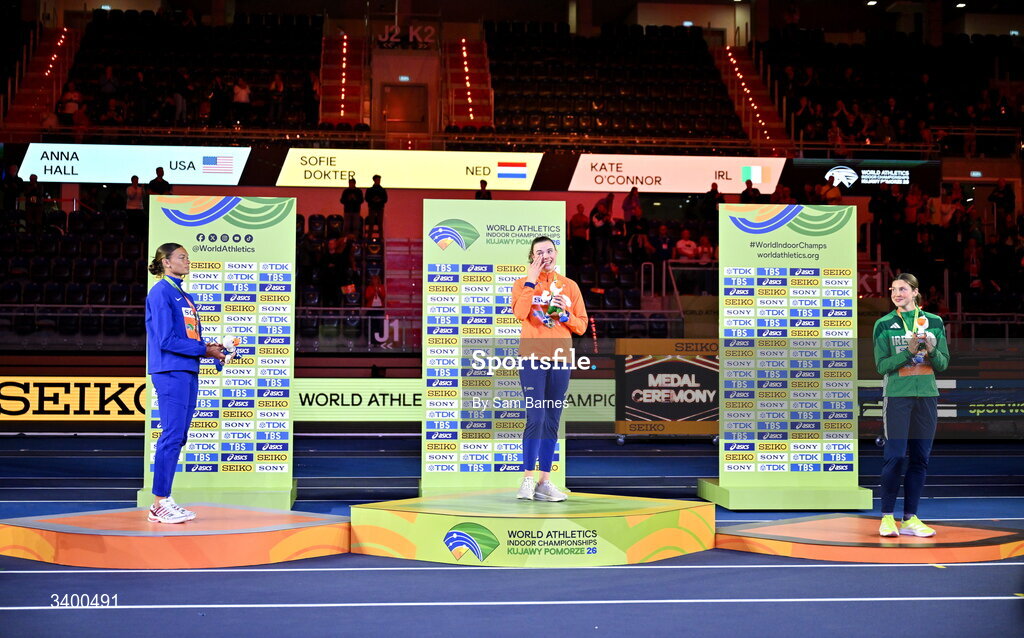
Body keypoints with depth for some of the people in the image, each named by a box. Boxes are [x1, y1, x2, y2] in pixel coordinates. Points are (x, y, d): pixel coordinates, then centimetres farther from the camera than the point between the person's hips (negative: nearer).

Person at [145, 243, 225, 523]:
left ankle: (163, 500, 13)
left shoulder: (185, 297, 19)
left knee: (177, 437, 8)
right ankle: (160, 504, -6)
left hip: (188, 372, 9)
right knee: (172, 435, -10)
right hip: (170, 371, -9)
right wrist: (204, 350, -11)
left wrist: (210, 348, 1)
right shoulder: (160, 293, -7)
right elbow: (166, 340, -14)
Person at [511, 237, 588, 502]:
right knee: (536, 418, -12)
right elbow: (520, 313, -17)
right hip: (532, 358, -3)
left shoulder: (569, 286, 11)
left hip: (560, 359, 3)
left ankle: (544, 481, 8)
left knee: (552, 422, 4)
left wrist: (565, 314, -8)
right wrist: (531, 281, -14)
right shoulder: (523, 283, 4)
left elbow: (581, 327, 10)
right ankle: (527, 480, -7)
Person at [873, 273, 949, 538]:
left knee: (920, 457, 4)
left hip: (927, 397, 3)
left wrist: (931, 350, -13)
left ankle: (910, 519, 9)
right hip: (897, 396, -3)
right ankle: (887, 517, 1)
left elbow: (943, 364, 8)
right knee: (895, 456, -8)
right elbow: (881, 365, -4)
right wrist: (909, 351, -16)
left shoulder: (934, 322, 8)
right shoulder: (884, 324, 1)